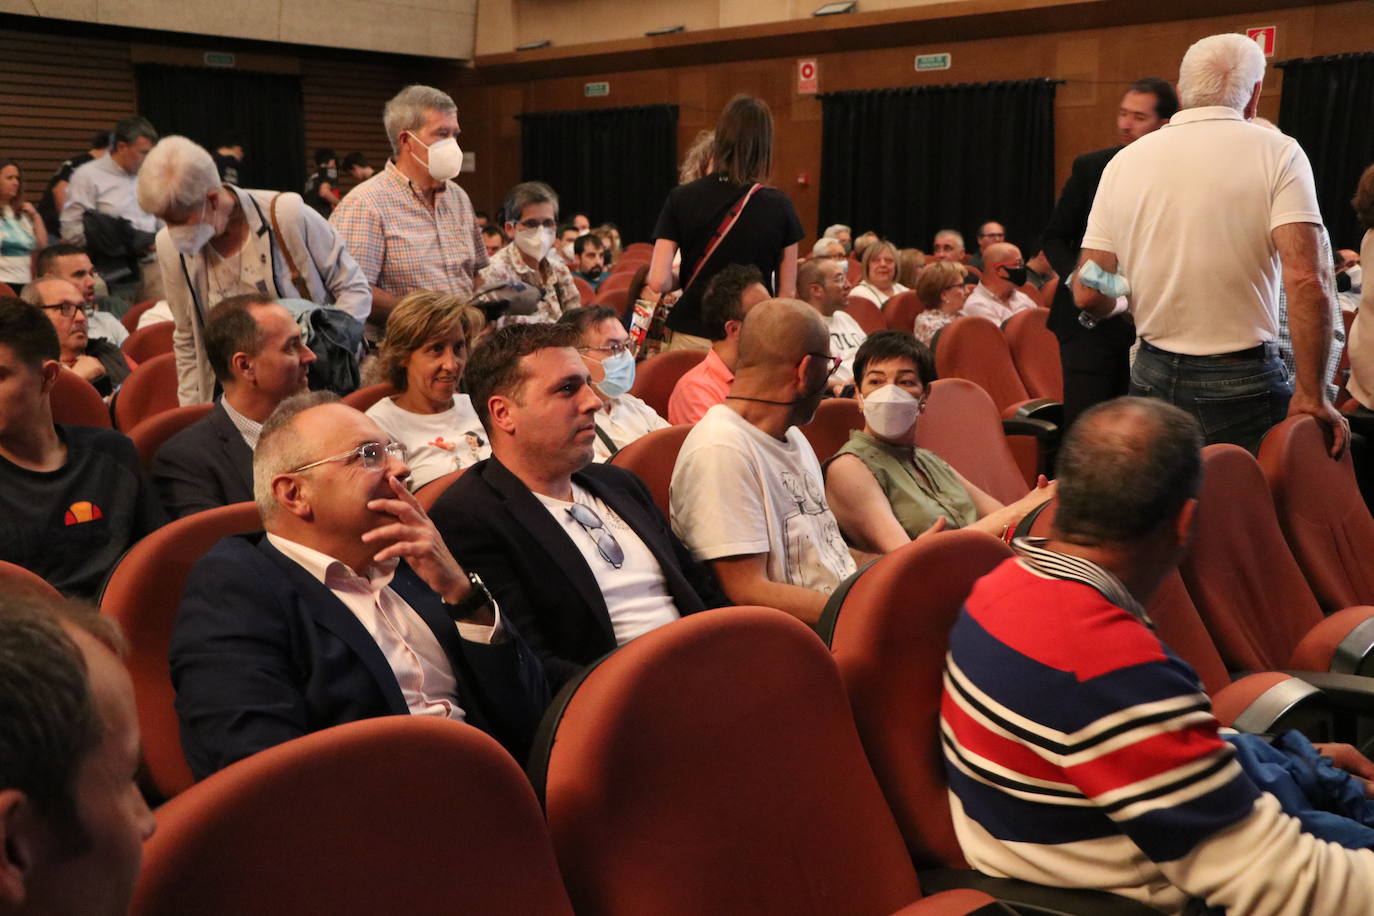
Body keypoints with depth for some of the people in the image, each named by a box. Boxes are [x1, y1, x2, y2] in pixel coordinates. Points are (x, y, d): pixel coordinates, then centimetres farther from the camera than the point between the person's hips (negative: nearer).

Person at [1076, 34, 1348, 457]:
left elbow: (1088, 296, 3)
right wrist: (1312, 394, -10)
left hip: (1152, 376, 4)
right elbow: (1306, 279, -16)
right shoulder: (1276, 152, -5)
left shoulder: (1123, 162, 4)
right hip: (1245, 385, -3)